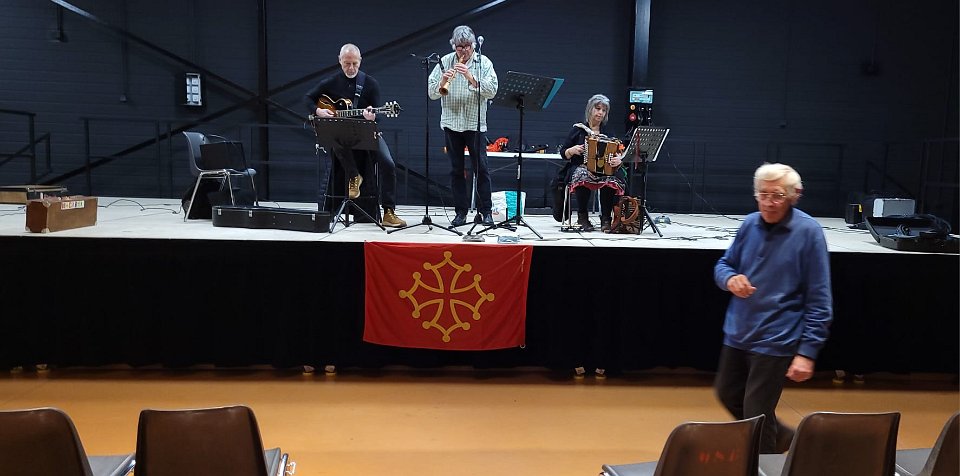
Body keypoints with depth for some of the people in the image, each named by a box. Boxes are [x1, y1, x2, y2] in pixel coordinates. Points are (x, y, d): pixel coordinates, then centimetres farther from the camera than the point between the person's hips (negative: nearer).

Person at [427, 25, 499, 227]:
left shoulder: (483, 62, 0)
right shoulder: (445, 62, 6)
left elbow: (492, 90, -12)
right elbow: (431, 93, 1)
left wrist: (471, 78, -23)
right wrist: (442, 82, -19)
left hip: (475, 123, -2)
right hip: (451, 123, 2)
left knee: (481, 168, -3)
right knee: (456, 169, 6)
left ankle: (485, 212, 5)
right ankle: (461, 212, 13)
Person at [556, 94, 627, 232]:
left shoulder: (608, 131, 13)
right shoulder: (579, 129, 8)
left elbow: (618, 154, 7)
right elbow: (563, 153, 7)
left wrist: (618, 160, -16)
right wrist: (572, 150, -15)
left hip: (604, 171, 1)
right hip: (579, 168, -1)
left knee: (611, 179, -33)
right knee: (583, 175, -37)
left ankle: (606, 219, -24)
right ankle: (582, 216, -23)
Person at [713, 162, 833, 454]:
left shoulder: (808, 232, -14)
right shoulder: (750, 224, -1)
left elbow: (819, 301, -13)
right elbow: (723, 265, 12)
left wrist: (807, 352, -16)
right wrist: (730, 279, -12)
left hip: (775, 340, -6)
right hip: (738, 332, 6)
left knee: (755, 415, 2)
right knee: (727, 395, 19)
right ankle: (783, 437, 43)